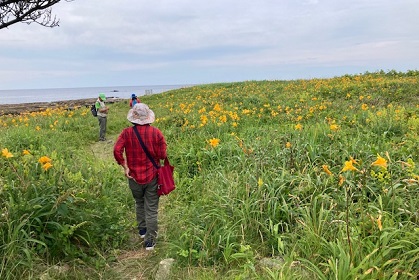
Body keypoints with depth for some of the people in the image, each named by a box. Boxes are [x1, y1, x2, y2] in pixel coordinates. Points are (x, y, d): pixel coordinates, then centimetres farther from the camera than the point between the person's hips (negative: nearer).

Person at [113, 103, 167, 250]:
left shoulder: (127, 133, -9)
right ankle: (150, 241, 12)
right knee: (151, 209, 8)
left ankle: (142, 229, 41)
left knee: (139, 203, 27)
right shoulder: (156, 132, -11)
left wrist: (125, 166, -8)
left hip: (134, 177, 2)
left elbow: (117, 151, -20)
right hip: (152, 176, -1)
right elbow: (162, 155, -11)